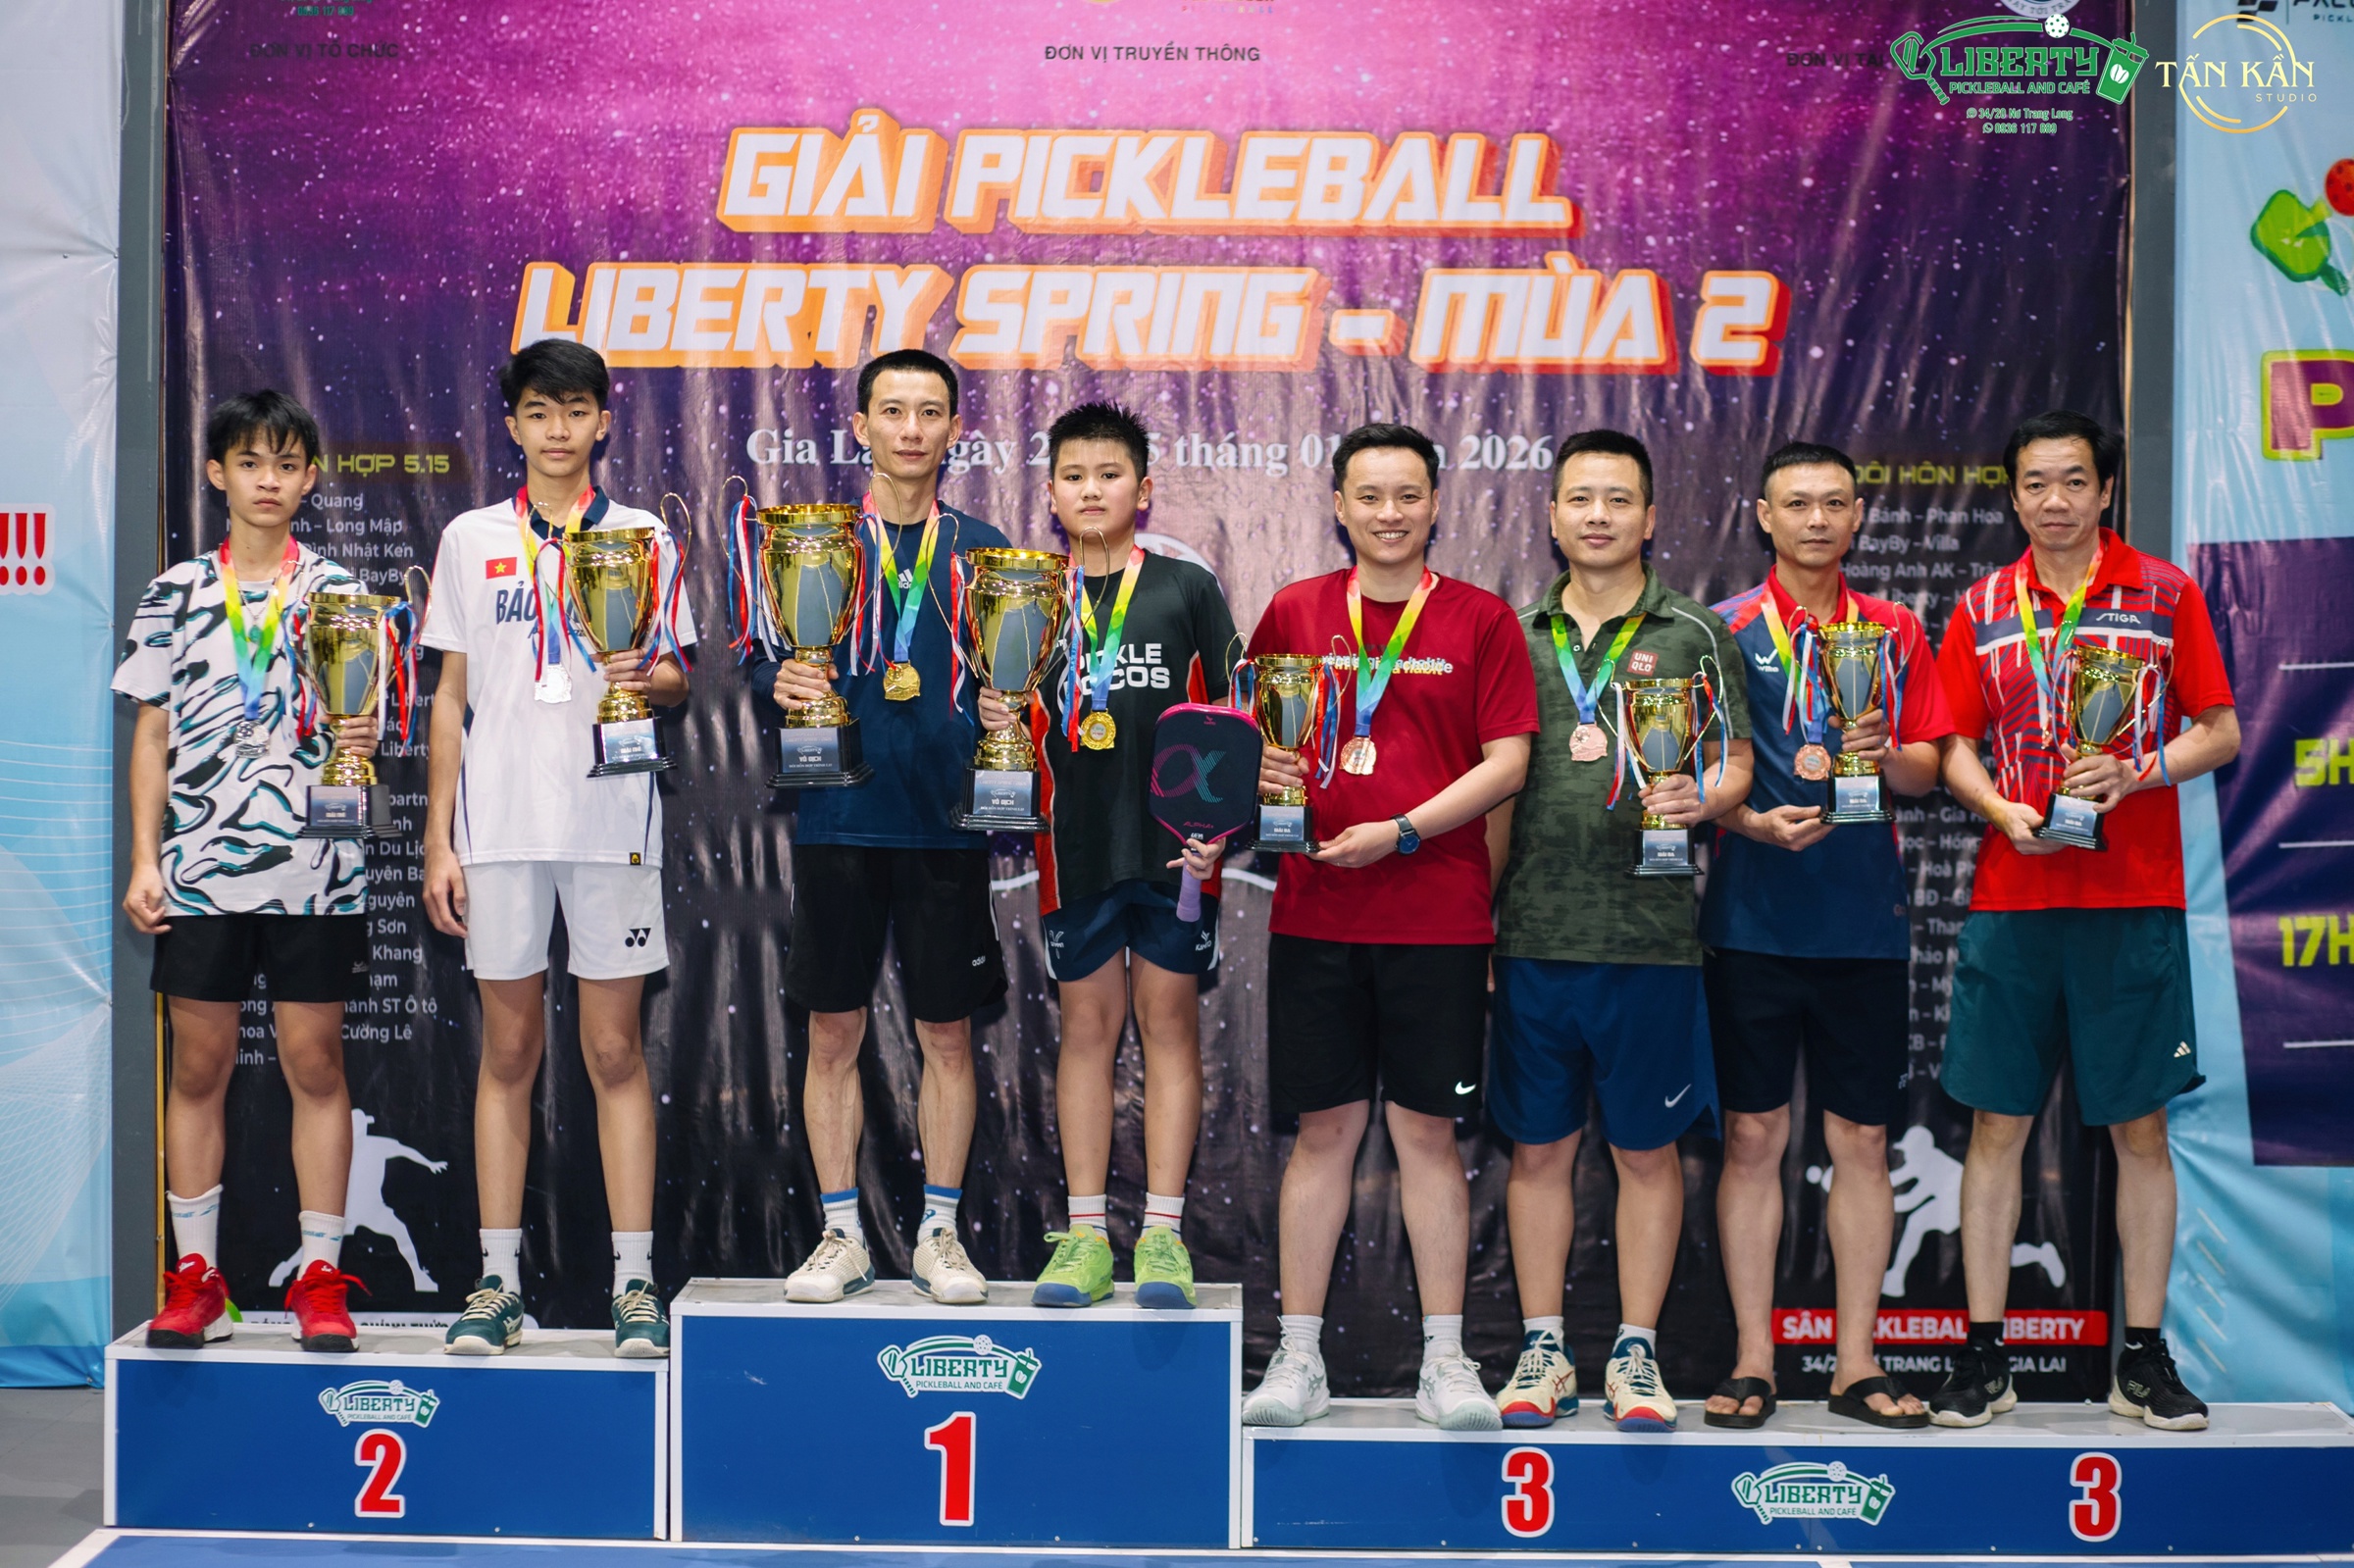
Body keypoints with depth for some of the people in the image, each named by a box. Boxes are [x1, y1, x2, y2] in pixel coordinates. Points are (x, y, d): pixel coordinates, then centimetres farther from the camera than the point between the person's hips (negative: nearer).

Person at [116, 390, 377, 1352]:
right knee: (198, 1065, 4)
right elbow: (152, 739, 9)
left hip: (314, 867, -1)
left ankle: (320, 1276, 7)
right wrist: (144, 861, 2)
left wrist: (364, 742, -15)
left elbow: (366, 720, 8)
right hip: (199, 869, 1)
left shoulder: (339, 593, 7)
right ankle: (195, 1278, 14)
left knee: (315, 1060, 1)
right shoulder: (173, 597, 9)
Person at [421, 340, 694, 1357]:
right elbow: (451, 698, 10)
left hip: (611, 818, -1)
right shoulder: (471, 540, 10)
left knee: (616, 1051, 0)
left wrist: (652, 679, -15)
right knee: (508, 1052, 5)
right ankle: (498, 1282, 12)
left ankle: (634, 1282, 5)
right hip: (498, 826, 1)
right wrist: (438, 840, 5)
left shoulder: (643, 537, 8)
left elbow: (677, 679, 10)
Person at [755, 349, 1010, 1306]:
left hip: (948, 822, 0)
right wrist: (780, 682, -14)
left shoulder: (983, 549, 8)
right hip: (840, 819, 0)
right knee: (833, 1029, 4)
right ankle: (842, 1236, 15)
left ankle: (939, 1234, 17)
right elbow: (760, 663, 7)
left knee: (948, 1032, 5)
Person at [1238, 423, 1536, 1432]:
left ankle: (1443, 1360, 14)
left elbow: (1507, 759, -2)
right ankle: (1298, 1358, 14)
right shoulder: (1294, 613, 8)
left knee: (1427, 1130, 4)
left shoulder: (1479, 619, 3)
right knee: (1324, 1128, 6)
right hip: (1314, 913, 1)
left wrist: (1401, 831, -12)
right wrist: (1259, 769, -8)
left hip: (1439, 919, -1)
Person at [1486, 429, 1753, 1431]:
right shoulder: (1517, 638, 11)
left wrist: (1697, 799, -20)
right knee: (1537, 1148, 7)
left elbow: (1735, 766, 3)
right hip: (1534, 934, 2)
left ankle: (1635, 1355, 16)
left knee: (1647, 1149, 5)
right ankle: (1542, 1350, 18)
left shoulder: (1694, 637, 6)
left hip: (1650, 935, -2)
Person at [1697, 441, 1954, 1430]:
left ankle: (1857, 1364, 15)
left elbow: (1927, 768, 9)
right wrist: (1754, 822, -17)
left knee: (1862, 1141, 6)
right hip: (1754, 918, -2)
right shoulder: (1724, 629, 3)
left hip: (1865, 920, 2)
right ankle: (1753, 1361, 11)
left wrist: (1885, 754, -12)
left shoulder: (1895, 631, 10)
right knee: (1752, 1137, 2)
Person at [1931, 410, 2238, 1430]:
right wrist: (2005, 810, -10)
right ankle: (1983, 1357, 10)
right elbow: (1956, 751, 9)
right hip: (2011, 899, 1)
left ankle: (2143, 1359, 14)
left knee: (2140, 1127, 3)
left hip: (2135, 900, -1)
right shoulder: (1983, 608, 9)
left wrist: (2135, 773, -14)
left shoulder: (2165, 593, 5)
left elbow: (2220, 733, 3)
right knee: (1996, 1124, 3)